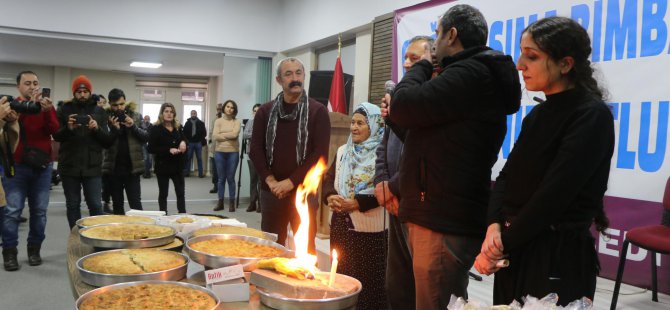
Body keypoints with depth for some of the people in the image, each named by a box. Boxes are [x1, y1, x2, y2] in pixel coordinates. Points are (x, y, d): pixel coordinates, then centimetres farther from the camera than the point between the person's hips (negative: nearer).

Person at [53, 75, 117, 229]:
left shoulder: (99, 111, 6)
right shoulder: (64, 109, 5)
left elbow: (109, 140, 1)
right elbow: (56, 136, -2)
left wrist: (97, 129, -18)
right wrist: (68, 128, -22)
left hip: (92, 167, -1)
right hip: (69, 166, 1)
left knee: (95, 205, 1)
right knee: (72, 205, 10)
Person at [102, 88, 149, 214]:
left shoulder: (135, 116, 2)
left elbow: (146, 136, -1)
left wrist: (133, 126, -16)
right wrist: (113, 129, -19)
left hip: (132, 167, -1)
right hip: (113, 168, 1)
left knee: (135, 204, -2)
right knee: (117, 204, 11)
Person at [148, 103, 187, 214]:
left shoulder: (178, 128, 8)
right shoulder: (156, 129, -8)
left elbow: (184, 140, 22)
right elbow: (151, 149, -14)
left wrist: (183, 142, -3)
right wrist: (169, 150, -23)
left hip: (177, 165, 5)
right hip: (163, 166, -5)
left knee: (181, 193, 7)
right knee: (163, 194, 6)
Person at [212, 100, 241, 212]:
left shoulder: (236, 121, 3)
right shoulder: (218, 121, 5)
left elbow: (235, 134, -14)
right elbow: (215, 136, -6)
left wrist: (222, 135, -7)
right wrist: (229, 136, -10)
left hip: (233, 152, -1)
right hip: (220, 152, 2)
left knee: (230, 178, 3)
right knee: (221, 178, 9)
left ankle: (231, 203, 11)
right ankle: (220, 202, 16)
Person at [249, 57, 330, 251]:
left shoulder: (318, 111, -1)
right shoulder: (265, 112, 8)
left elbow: (320, 154, -8)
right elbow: (256, 150, 4)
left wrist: (291, 182, -13)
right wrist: (270, 180, -9)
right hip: (271, 192, 3)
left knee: (305, 248, 4)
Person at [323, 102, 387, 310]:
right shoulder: (342, 151, 13)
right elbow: (328, 178, 11)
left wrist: (356, 203, -18)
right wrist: (330, 197, -9)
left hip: (370, 227, -6)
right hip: (341, 223, 6)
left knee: (368, 278, 2)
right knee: (342, 274, 14)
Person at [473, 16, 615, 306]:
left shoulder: (592, 116, -15)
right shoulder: (538, 114, 9)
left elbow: (553, 194, -21)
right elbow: (507, 176, 4)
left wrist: (502, 244, -14)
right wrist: (494, 226, -13)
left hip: (559, 253, -7)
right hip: (517, 247, 7)